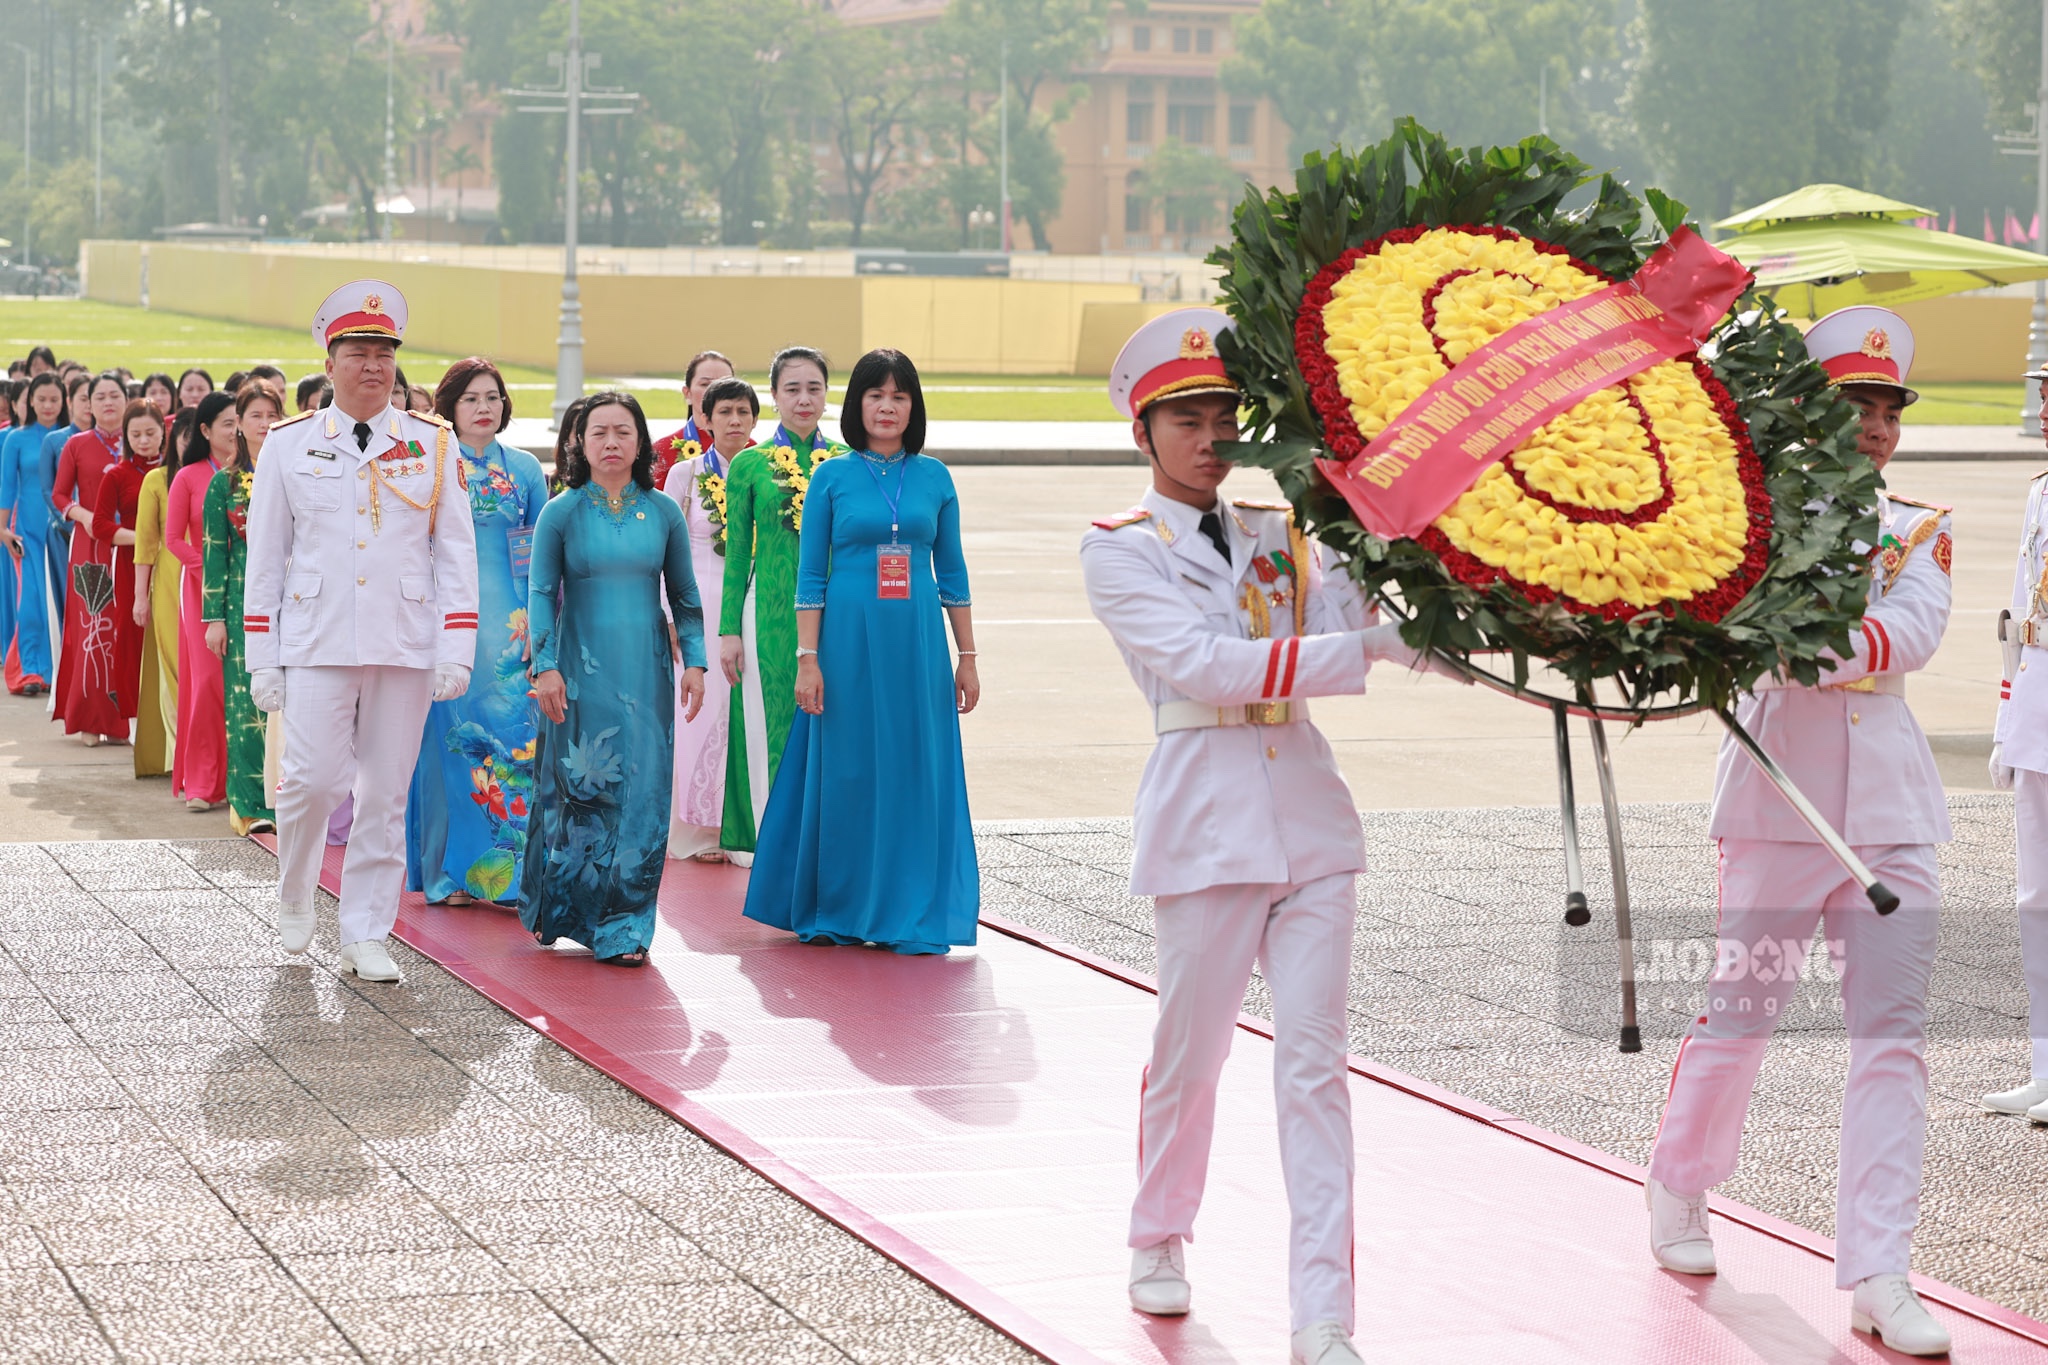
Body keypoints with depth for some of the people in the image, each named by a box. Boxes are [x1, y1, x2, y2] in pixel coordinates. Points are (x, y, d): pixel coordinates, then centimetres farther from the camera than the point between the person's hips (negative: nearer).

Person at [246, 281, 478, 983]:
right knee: (313, 779, -9)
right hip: (316, 643, -1)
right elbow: (265, 557, 7)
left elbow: (456, 552, 6)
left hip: (406, 648, 1)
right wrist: (261, 660, 2)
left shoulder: (432, 444, 6)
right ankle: (294, 896, 18)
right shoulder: (289, 444, 5)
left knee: (385, 795, 3)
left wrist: (456, 650, -3)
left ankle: (366, 935, 12)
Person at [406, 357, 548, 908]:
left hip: (511, 623, 2)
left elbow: (544, 553, 13)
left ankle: (508, 868, 1)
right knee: (449, 734, -3)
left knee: (513, 733, -3)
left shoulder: (525, 469, 10)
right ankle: (450, 870, 3)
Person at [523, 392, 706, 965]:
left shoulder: (662, 512, 5)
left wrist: (694, 662, 3)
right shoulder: (561, 513, 0)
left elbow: (684, 595, 10)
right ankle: (557, 912, 17)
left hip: (645, 672, 2)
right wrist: (546, 666, -9)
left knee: (642, 789, -1)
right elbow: (542, 594, -1)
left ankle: (623, 925, 4)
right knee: (580, 789, 0)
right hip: (582, 672, -2)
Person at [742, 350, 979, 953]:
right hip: (849, 638, -2)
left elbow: (952, 573, 10)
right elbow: (810, 578, 1)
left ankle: (914, 913, 9)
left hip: (918, 642, 2)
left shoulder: (934, 478, 7)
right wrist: (807, 659, -6)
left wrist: (967, 657, 8)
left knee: (917, 772, 2)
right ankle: (835, 909, 15)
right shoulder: (831, 479, 1)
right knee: (846, 772, 3)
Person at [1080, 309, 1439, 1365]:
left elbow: (1352, 614, 0)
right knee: (1191, 1050, 8)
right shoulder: (1120, 551, -1)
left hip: (1308, 812, 3)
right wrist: (1366, 649, -21)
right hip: (1207, 820, -3)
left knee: (1313, 1063, -3)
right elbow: (1204, 664, -15)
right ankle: (1159, 1241, 35)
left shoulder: (1278, 535, 14)